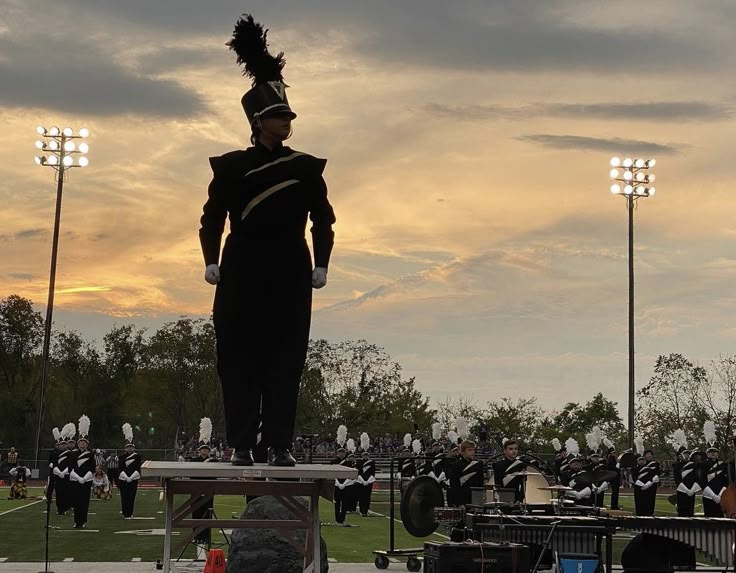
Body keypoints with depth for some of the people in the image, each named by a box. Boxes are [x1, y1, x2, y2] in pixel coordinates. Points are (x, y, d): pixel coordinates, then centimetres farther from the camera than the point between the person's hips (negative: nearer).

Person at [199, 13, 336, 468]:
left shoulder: (307, 168, 8)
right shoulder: (232, 167, 5)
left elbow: (323, 218, 8)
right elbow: (213, 217, 6)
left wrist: (321, 265, 0)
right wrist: (212, 261, -3)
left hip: (291, 276, 1)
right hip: (243, 275, -1)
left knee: (287, 358, -1)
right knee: (239, 358, 0)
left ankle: (280, 445, 4)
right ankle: (241, 445, 5)